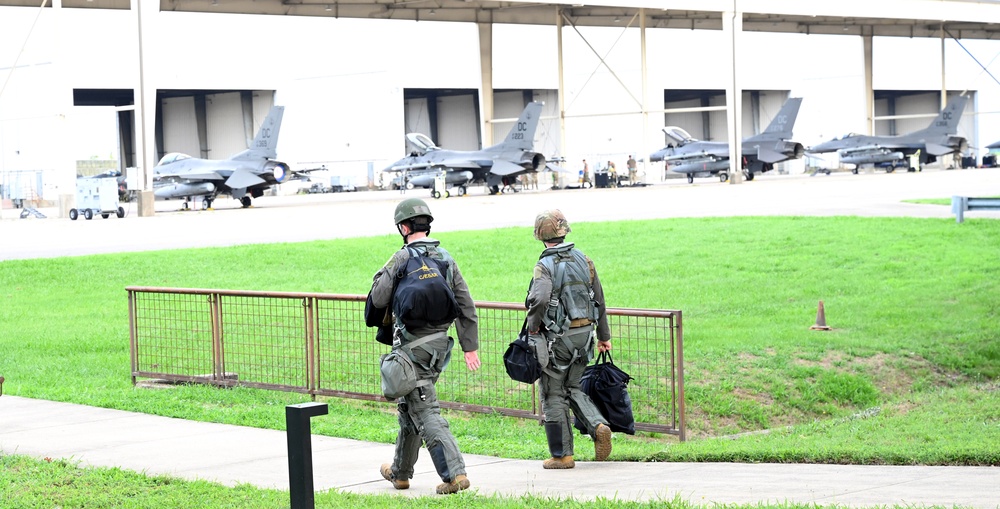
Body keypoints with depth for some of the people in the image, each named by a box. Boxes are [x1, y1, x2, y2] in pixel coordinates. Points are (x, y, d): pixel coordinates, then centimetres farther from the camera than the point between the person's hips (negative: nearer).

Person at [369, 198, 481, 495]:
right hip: (440, 344, 7)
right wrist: (471, 346, 9)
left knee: (426, 413, -6)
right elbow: (466, 305, 5)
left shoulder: (402, 258, -12)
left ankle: (454, 473, -16)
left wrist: (383, 272, 8)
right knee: (408, 406, 20)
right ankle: (400, 472, 27)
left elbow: (378, 299, -10)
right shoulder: (446, 258, 6)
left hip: (413, 345, -7)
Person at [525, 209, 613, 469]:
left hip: (556, 338, -6)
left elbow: (540, 299, -31)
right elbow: (599, 300, 10)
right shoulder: (583, 260, 5)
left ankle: (562, 454, 8)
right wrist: (604, 336, 19)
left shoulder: (545, 266, -14)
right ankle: (598, 426, -2)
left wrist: (532, 329, -15)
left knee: (554, 396, 5)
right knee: (574, 388, 21)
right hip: (584, 335, 6)